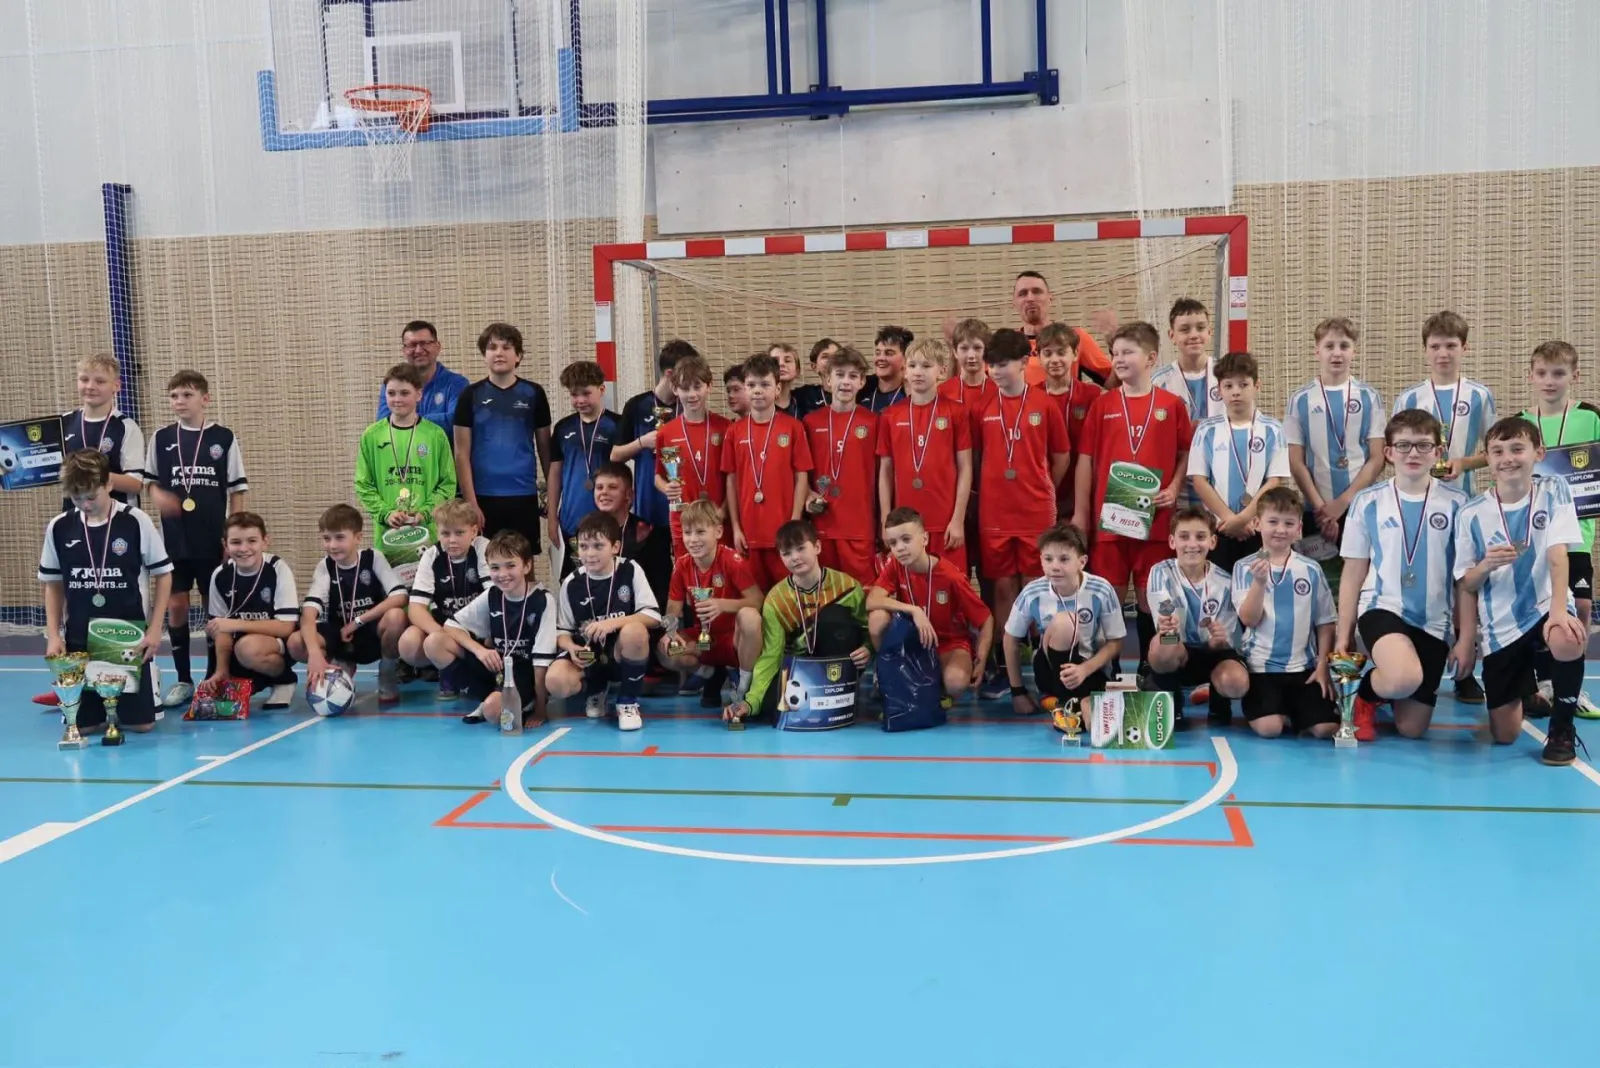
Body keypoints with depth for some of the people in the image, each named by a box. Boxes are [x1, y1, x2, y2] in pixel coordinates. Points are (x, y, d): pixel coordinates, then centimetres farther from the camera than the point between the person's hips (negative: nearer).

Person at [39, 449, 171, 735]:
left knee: (140, 722, -3)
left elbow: (163, 574, -1)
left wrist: (155, 628, -7)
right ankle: (99, 707, 34)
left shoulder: (136, 521, -10)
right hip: (79, 640, 3)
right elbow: (52, 584, 10)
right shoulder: (58, 528, -2)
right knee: (82, 725, 0)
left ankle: (148, 681, 29)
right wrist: (53, 635, 1)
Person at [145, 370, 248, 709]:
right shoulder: (161, 438, 4)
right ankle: (183, 680, 14)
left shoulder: (223, 438, -2)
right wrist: (159, 497, -12)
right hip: (174, 539, 2)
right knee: (175, 607, 3)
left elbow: (236, 490, 1)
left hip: (213, 539, -2)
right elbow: (152, 482, 11)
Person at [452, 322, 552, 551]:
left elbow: (545, 448, 9)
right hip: (484, 497, -1)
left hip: (524, 496, 1)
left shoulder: (533, 393, 5)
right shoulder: (471, 395, 2)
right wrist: (470, 502, -6)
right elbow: (462, 453, 1)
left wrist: (554, 494, 5)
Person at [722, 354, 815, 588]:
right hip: (749, 531, 2)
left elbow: (801, 478, -1)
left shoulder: (793, 427, -1)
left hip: (784, 530, -2)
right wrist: (735, 527, 2)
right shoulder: (735, 431, 5)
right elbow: (731, 481, 7)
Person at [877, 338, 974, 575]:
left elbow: (965, 469, -1)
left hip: (946, 522, -2)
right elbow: (885, 471, 9)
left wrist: (958, 519, -6)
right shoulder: (890, 416, 6)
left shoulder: (956, 412, -1)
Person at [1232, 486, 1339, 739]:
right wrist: (1259, 582, -22)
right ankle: (1286, 715, 12)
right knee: (1269, 727, -23)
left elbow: (1325, 622, 8)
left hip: (1304, 666, 2)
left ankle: (1293, 713, 17)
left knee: (1326, 728, -14)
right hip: (1260, 666, -2)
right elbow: (1249, 619, -9)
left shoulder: (1311, 569, 4)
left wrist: (1323, 666, 1)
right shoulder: (1245, 567, -1)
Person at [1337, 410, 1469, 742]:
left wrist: (1466, 638, 2)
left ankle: (1382, 691, 36)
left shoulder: (1455, 503, 0)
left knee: (1412, 728, 2)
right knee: (1405, 679, -34)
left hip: (1433, 622, 2)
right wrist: (1343, 635, 5)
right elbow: (1353, 574, 5)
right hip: (1383, 608, -2)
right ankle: (1365, 694, 1)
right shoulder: (1367, 501, 0)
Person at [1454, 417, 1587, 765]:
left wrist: (1559, 609, -30)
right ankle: (1527, 692, 40)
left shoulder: (1554, 492, -4)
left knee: (1568, 642, -41)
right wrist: (1486, 565, -18)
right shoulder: (1471, 513, -2)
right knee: (1504, 734, 2)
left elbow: (1558, 555, -16)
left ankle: (1562, 726, -11)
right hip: (1499, 629, 2)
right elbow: (1465, 584, 4)